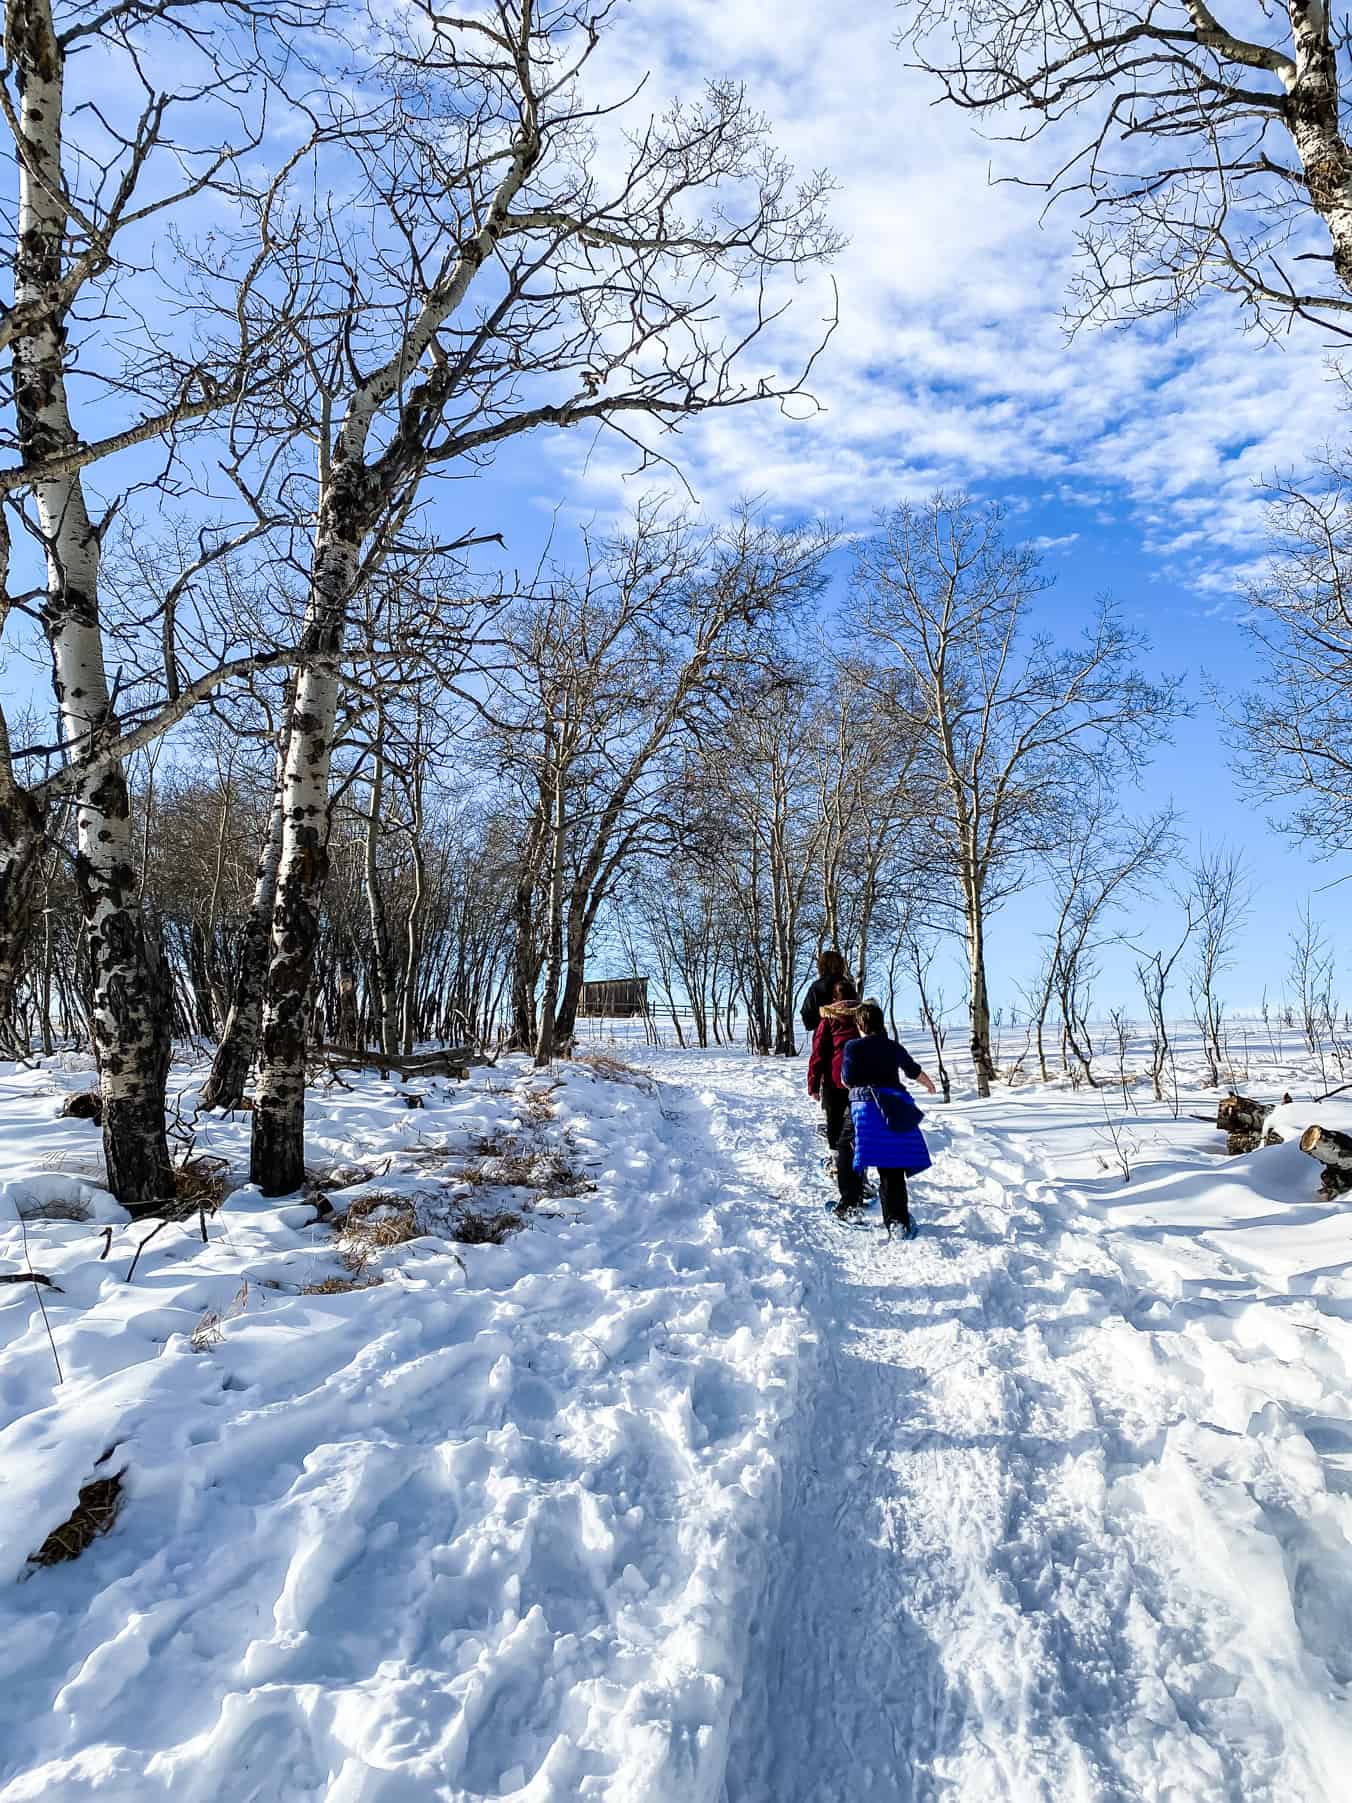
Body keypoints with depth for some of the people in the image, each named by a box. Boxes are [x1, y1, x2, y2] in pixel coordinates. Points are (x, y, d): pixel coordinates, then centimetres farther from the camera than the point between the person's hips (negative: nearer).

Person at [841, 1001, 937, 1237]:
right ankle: (899, 1220, -1)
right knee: (894, 1167, 3)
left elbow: (847, 1081, -4)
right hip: (897, 1108, 4)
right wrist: (929, 1083, 48)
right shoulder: (894, 1047, 13)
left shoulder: (853, 1047, 0)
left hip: (867, 1105, -3)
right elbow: (914, 1072, 27)